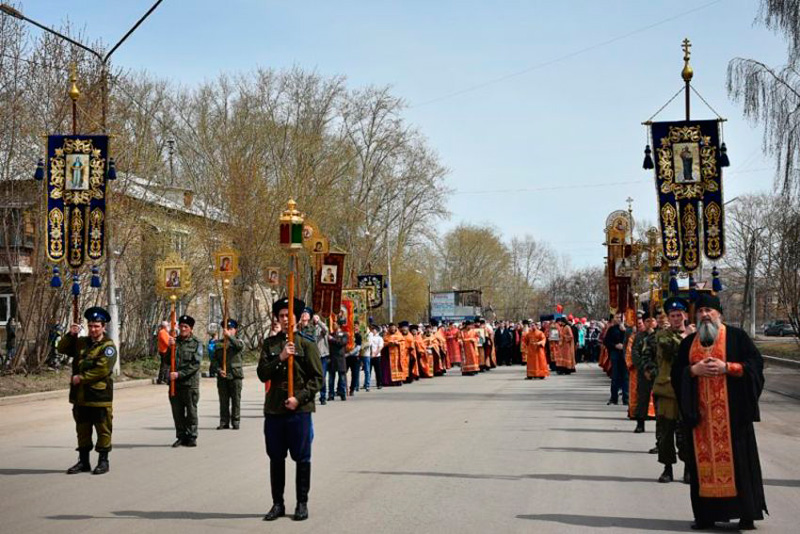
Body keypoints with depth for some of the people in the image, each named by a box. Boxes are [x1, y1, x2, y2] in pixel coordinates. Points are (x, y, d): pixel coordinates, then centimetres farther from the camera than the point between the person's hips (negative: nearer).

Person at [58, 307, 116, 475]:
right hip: (80, 396, 7)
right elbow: (62, 348, 15)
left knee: (103, 430, 1)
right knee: (82, 430, 13)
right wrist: (70, 335, -2)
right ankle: (83, 462, 23)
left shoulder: (108, 346, -9)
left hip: (100, 397, -7)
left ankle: (103, 461, 11)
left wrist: (81, 378, -16)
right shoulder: (81, 342, 13)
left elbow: (102, 369, -19)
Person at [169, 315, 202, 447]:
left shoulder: (196, 343, -2)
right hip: (175, 383, 4)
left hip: (190, 383, -4)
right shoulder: (174, 341, 10)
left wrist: (179, 374, -18)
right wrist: (170, 347, -10)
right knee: (177, 412, 8)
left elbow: (195, 364, -10)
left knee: (191, 411, 1)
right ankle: (181, 436, 17)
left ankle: (192, 437, 9)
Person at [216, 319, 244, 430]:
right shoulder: (218, 344, 12)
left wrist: (229, 336, -28)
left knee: (236, 400, 0)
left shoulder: (238, 341, 5)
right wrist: (219, 370, -7)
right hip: (222, 376, 2)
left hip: (235, 375, -2)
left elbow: (240, 346, -21)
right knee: (223, 400, 4)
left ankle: (235, 422, 7)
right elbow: (215, 360, 10)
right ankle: (224, 422, 10)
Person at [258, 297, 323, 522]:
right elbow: (262, 374, 0)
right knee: (276, 458, 9)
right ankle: (277, 503, 19)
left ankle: (302, 503, 15)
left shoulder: (307, 343, 0)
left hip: (300, 409, -3)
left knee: (302, 458, 4)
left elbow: (317, 377, -3)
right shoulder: (269, 343, 8)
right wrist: (280, 358, -14)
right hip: (274, 408, 3)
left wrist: (299, 398, -13)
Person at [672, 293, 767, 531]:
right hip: (701, 412, 4)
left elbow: (755, 363, -4)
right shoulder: (689, 342, 13)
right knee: (703, 459, 2)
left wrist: (727, 367, -15)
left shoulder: (736, 336, 2)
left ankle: (746, 514, 2)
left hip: (732, 411, -3)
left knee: (737, 458, -4)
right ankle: (706, 514, 8)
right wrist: (694, 370, -7)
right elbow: (676, 372, 12)